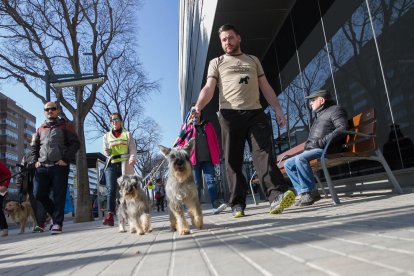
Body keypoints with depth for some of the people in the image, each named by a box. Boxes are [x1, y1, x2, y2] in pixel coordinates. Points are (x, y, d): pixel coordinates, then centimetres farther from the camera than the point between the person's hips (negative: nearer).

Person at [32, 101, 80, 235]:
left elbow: (75, 143, -2)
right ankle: (56, 215, 23)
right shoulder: (40, 129, 19)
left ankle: (57, 223, 1)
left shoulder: (66, 125, 6)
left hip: (59, 166, -5)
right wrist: (36, 160, 9)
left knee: (58, 196, -5)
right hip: (42, 167, 5)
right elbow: (34, 146, 25)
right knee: (39, 194, 4)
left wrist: (65, 159, -10)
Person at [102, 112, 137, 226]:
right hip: (111, 165, 1)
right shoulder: (106, 136, 20)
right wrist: (107, 152, -12)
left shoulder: (127, 134, 14)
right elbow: (105, 151, 14)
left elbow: (133, 149, 4)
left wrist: (132, 158, -17)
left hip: (125, 165, -1)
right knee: (111, 190, -13)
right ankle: (110, 216, -21)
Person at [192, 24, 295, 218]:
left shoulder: (253, 60, 25)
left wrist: (278, 110, 9)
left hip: (256, 113, 2)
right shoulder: (216, 63, 18)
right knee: (233, 160, -3)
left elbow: (266, 88, 20)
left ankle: (277, 196, -23)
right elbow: (209, 88, 2)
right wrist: (198, 107, -17)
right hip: (230, 115, -1)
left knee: (263, 153, -13)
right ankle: (238, 204, 0)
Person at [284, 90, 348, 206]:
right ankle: (303, 192, -6)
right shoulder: (320, 115, 31)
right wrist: (308, 144, 10)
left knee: (300, 159, -32)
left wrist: (322, 141, -21)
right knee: (288, 164, 3)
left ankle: (310, 192, -24)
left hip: (326, 149, -10)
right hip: (313, 149, 10)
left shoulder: (335, 110, 2)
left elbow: (343, 128, -15)